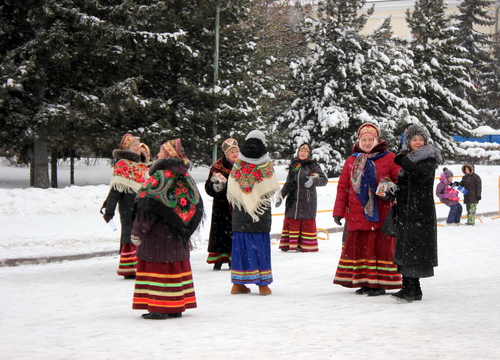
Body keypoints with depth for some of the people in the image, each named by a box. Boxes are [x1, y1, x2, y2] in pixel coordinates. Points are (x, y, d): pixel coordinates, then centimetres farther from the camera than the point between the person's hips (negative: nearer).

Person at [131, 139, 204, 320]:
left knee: (159, 266, -4)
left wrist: (137, 231, -10)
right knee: (176, 264, 13)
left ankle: (160, 308, -4)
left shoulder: (160, 176, -15)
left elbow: (148, 206, -17)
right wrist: (186, 233, 21)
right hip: (178, 232, 8)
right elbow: (195, 206, 14)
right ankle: (176, 307, 18)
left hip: (159, 230, -8)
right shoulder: (185, 177, 8)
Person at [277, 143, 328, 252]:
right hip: (292, 200, 4)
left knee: (307, 222, -1)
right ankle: (288, 243, 10)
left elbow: (324, 179, -8)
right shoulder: (293, 166, 14)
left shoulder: (313, 166, 0)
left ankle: (306, 245, 5)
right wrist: (281, 196, 13)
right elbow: (288, 184, 20)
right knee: (291, 221, 4)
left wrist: (313, 180, -26)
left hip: (307, 201, -4)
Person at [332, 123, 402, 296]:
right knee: (358, 247, 5)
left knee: (381, 247, -2)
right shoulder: (352, 160, 12)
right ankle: (363, 282, 13)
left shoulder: (388, 158, 2)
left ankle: (379, 283, 5)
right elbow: (342, 187, 12)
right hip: (357, 215, 4)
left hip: (380, 215, -4)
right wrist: (338, 211, 6)